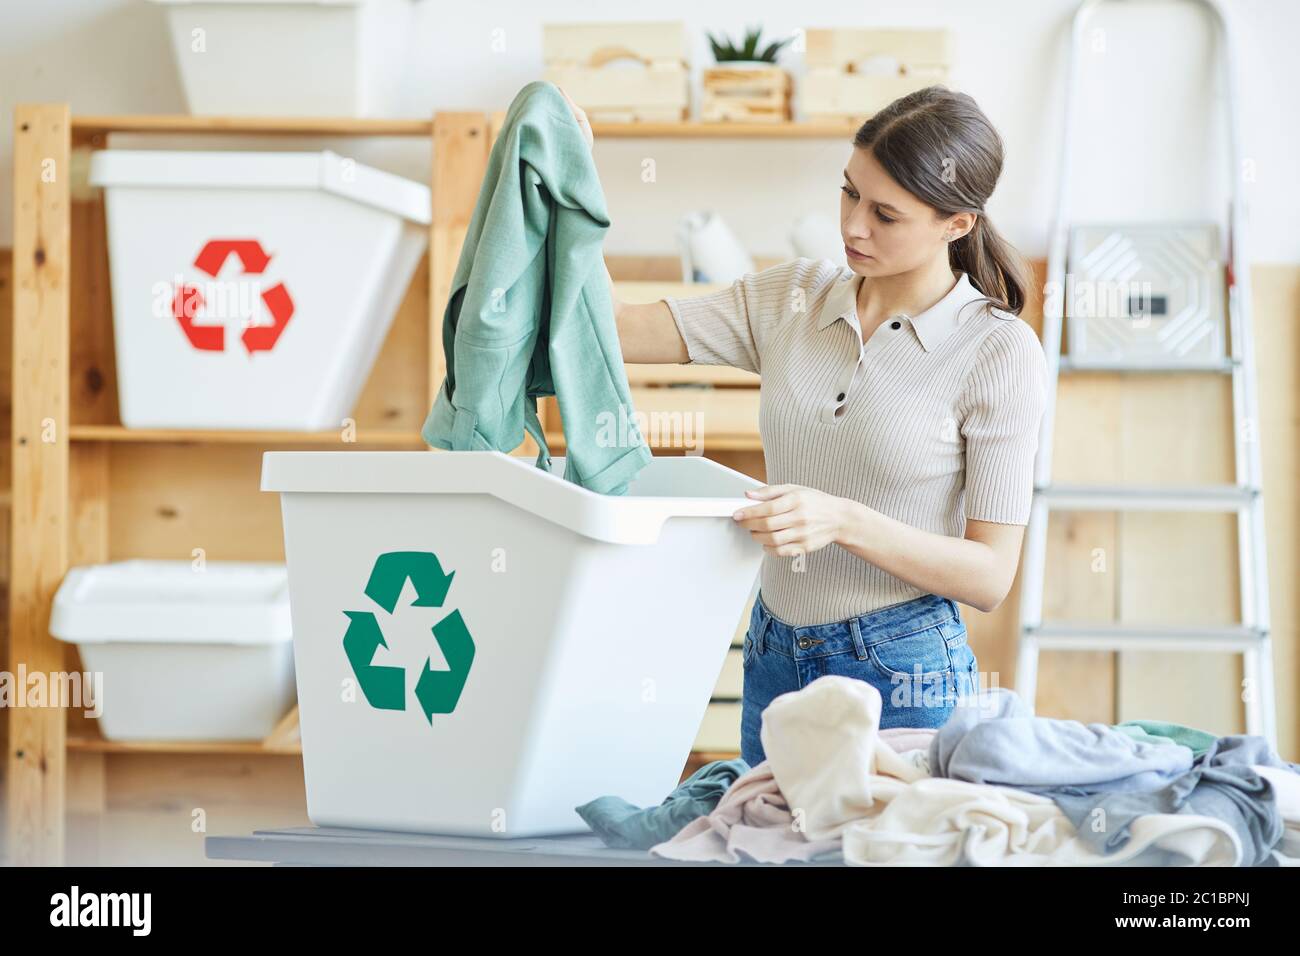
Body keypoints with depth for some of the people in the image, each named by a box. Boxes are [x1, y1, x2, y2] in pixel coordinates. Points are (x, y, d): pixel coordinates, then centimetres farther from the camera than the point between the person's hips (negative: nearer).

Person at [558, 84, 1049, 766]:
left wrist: (844, 520, -25)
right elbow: (615, 328, -2)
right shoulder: (790, 298, 3)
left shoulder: (1000, 351, -11)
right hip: (774, 659, 5)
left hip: (903, 681, -5)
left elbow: (990, 576, -12)